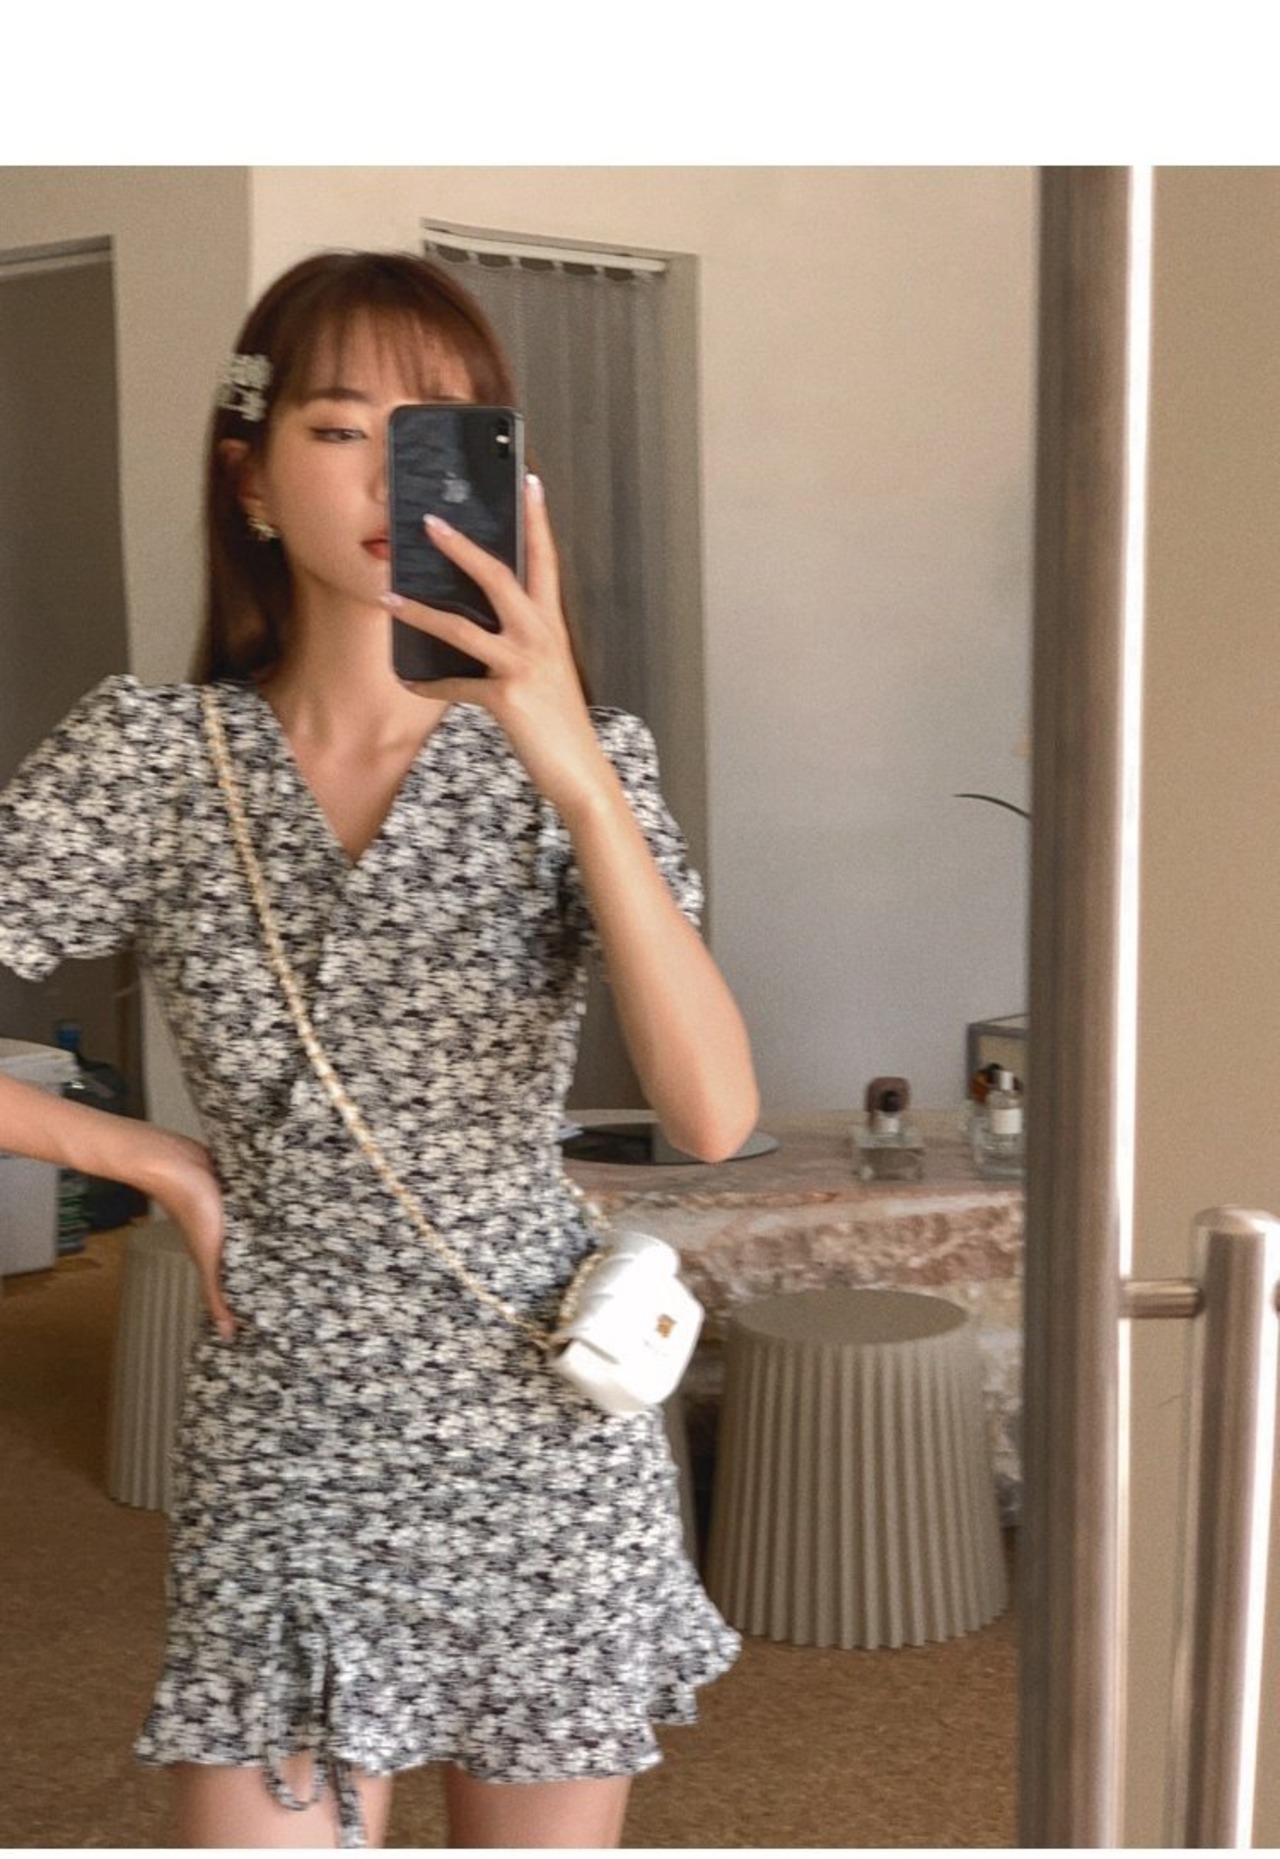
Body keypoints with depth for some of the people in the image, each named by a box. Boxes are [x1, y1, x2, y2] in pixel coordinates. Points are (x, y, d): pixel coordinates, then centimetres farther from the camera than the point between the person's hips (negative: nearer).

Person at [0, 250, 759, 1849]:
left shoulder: (577, 757, -7)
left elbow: (713, 1116, -22)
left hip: (549, 1446, 0)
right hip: (277, 1463, 0)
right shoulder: (151, 754, -6)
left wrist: (576, 772, -31)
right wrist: (155, 1162, -7)